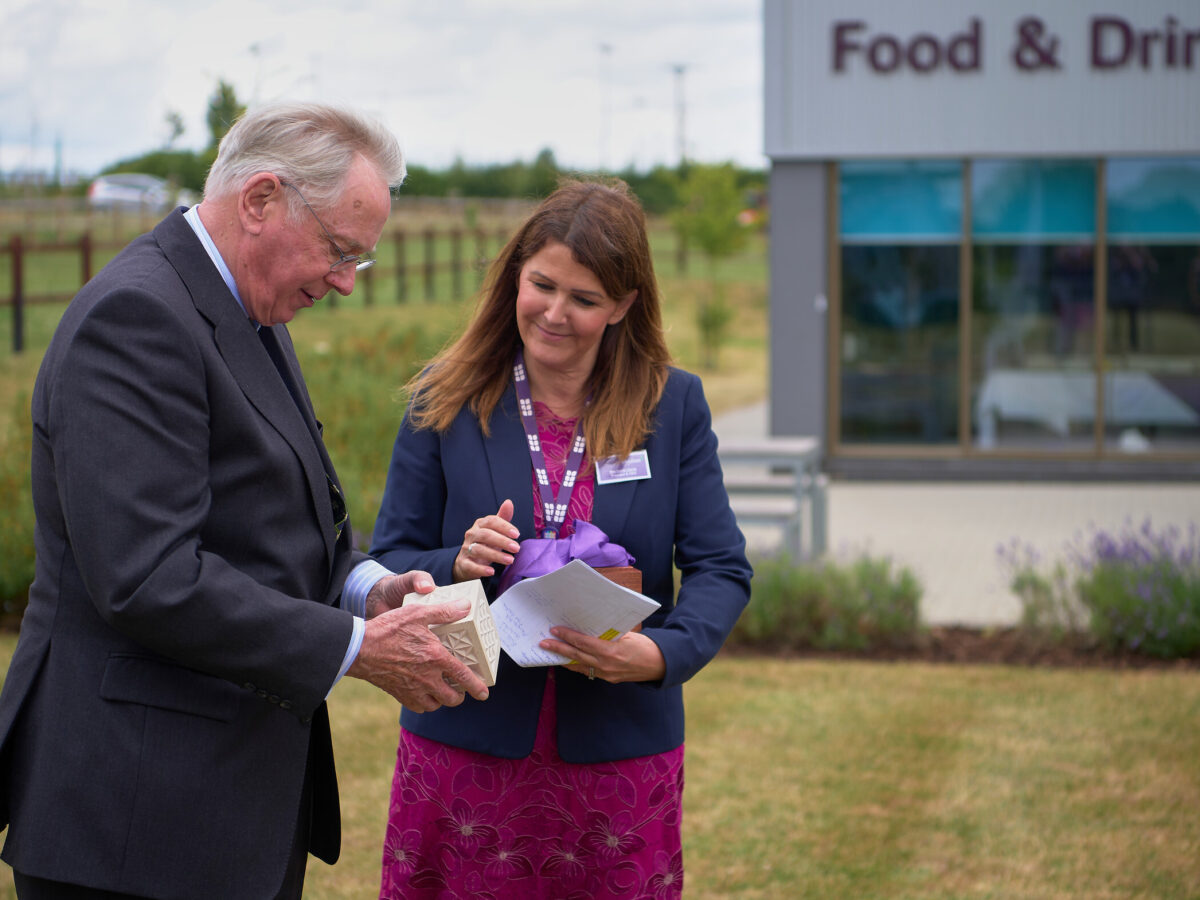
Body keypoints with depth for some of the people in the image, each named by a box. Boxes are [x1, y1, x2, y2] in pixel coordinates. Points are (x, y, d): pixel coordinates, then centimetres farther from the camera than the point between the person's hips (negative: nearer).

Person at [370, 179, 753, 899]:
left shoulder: (674, 405, 2)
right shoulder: (445, 400, 2)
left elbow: (721, 569, -2)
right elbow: (389, 564, 2)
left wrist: (661, 652, -22)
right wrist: (456, 565, -20)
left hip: (620, 756, 0)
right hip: (464, 752, 0)